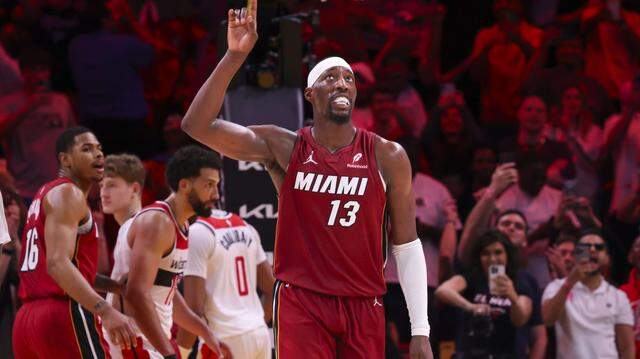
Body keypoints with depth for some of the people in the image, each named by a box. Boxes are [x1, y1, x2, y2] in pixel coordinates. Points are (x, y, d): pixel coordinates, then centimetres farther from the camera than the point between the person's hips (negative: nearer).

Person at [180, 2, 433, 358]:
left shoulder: (387, 157, 2)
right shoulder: (284, 148, 1)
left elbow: (407, 246, 5)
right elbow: (197, 125, -9)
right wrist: (235, 56, -18)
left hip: (364, 306, 2)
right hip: (301, 302, -2)